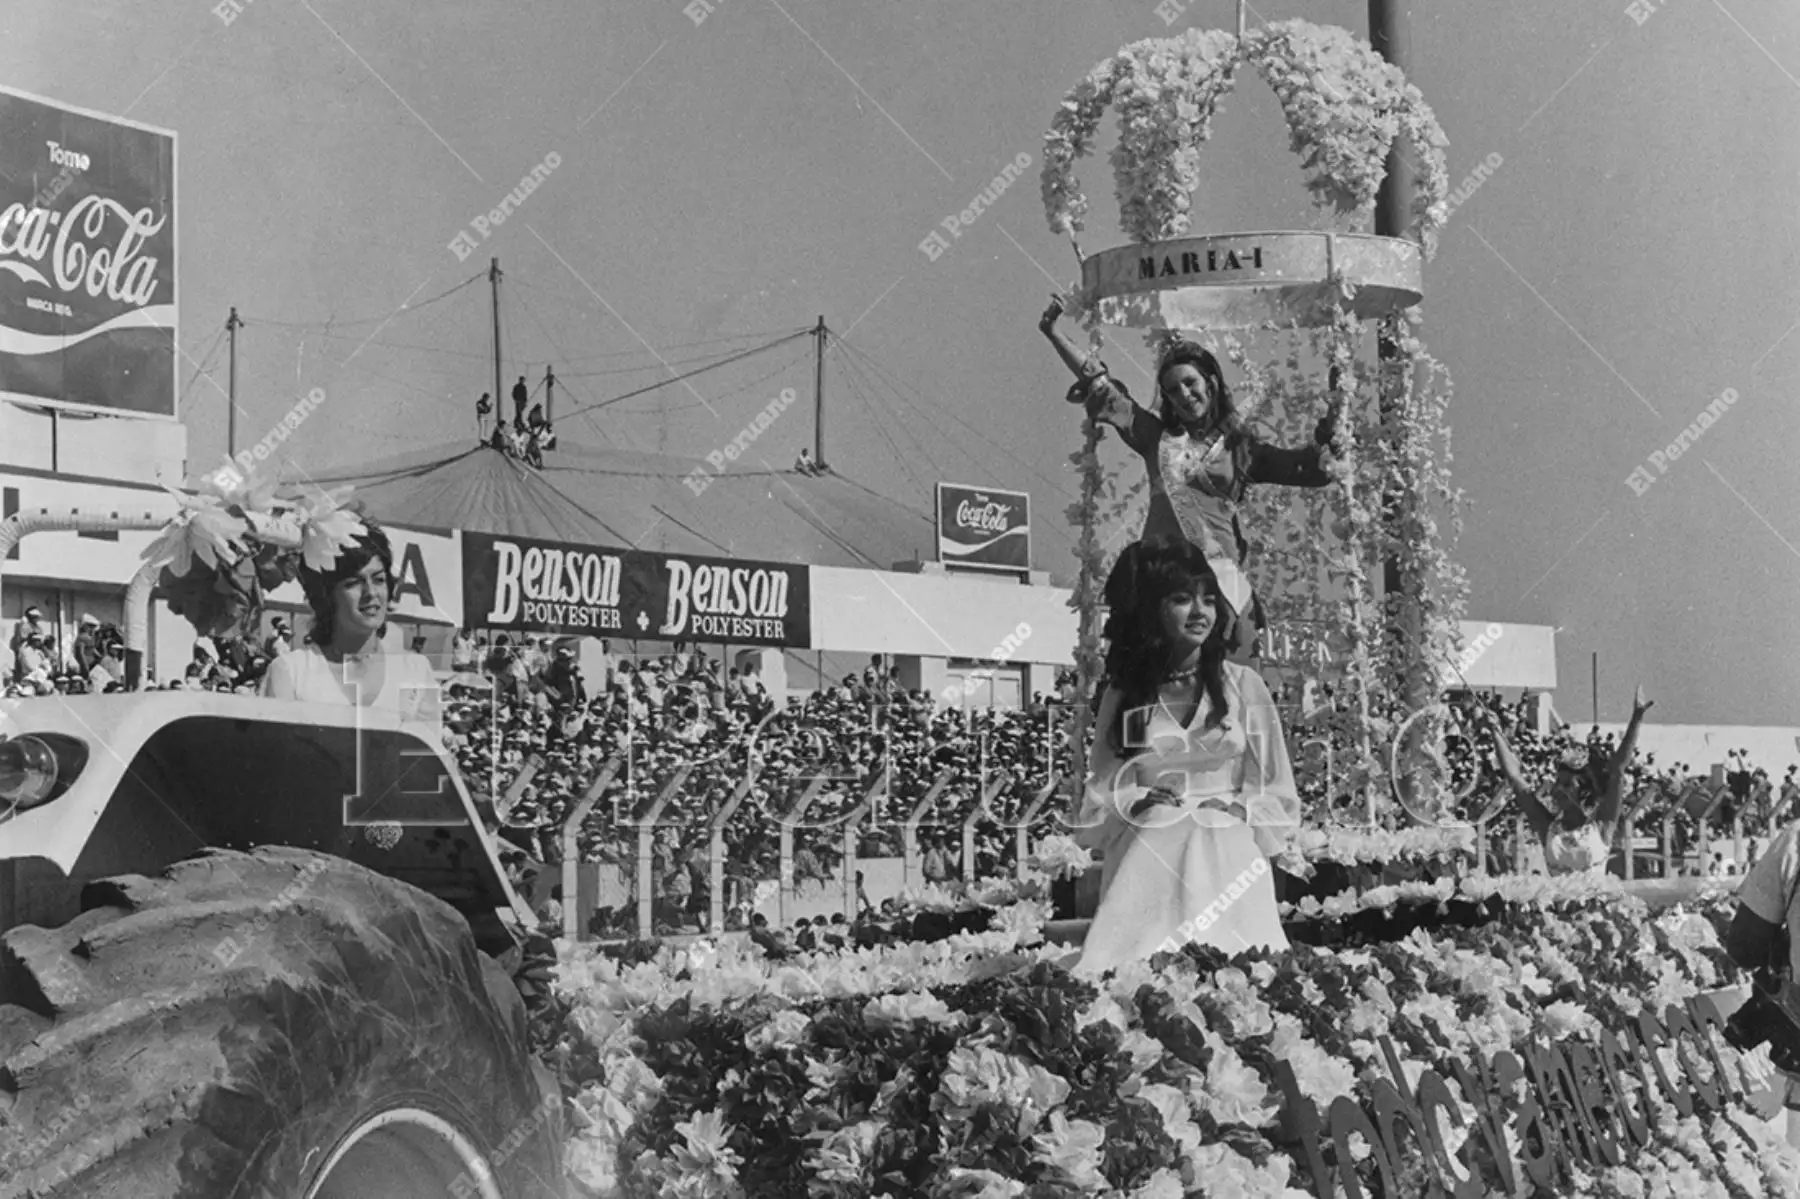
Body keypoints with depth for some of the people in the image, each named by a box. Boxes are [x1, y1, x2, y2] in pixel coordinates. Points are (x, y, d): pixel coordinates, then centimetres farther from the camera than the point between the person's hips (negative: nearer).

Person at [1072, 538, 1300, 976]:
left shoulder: (1243, 686, 8)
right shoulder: (1122, 695, 10)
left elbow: (1280, 799, 12)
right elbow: (1098, 801, 14)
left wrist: (1236, 812, -5)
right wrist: (1134, 805, -5)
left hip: (1229, 871, 0)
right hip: (1146, 870, 0)